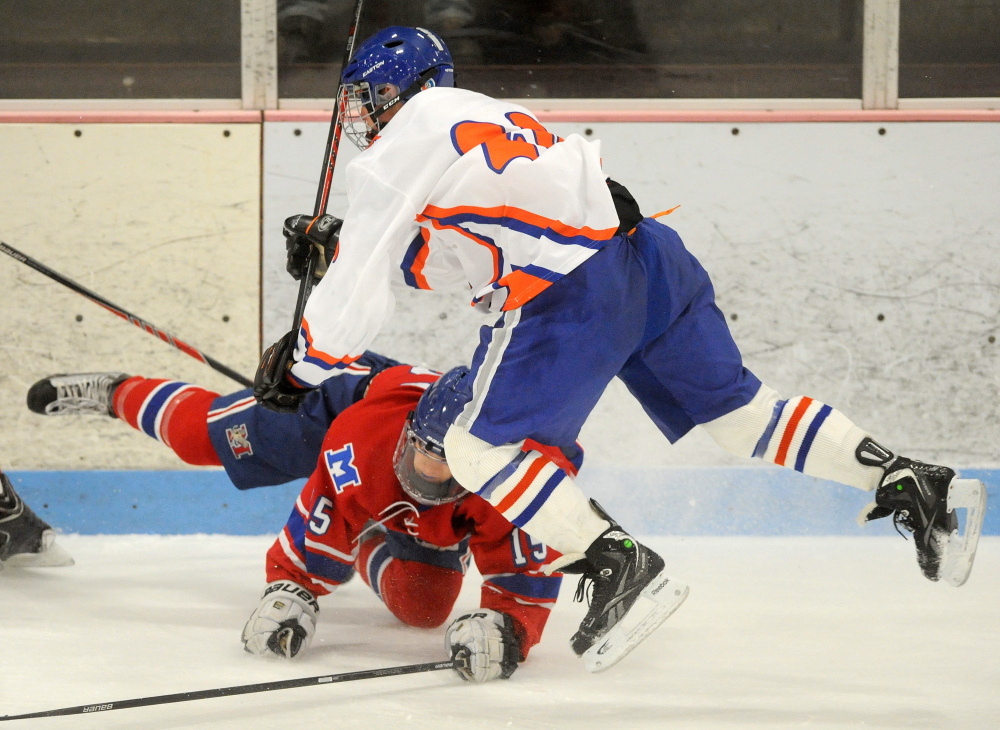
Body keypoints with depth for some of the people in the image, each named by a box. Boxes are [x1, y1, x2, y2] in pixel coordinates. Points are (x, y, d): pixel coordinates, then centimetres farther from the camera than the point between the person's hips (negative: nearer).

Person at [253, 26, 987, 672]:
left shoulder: (401, 150, 2)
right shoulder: (483, 113, 27)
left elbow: (361, 290, 0)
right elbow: (436, 254, 37)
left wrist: (298, 365, 13)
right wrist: (335, 241, 35)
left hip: (573, 293, -9)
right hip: (646, 251, 9)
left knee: (481, 451, -5)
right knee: (737, 407, 16)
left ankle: (621, 567, -17)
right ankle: (912, 484, 12)